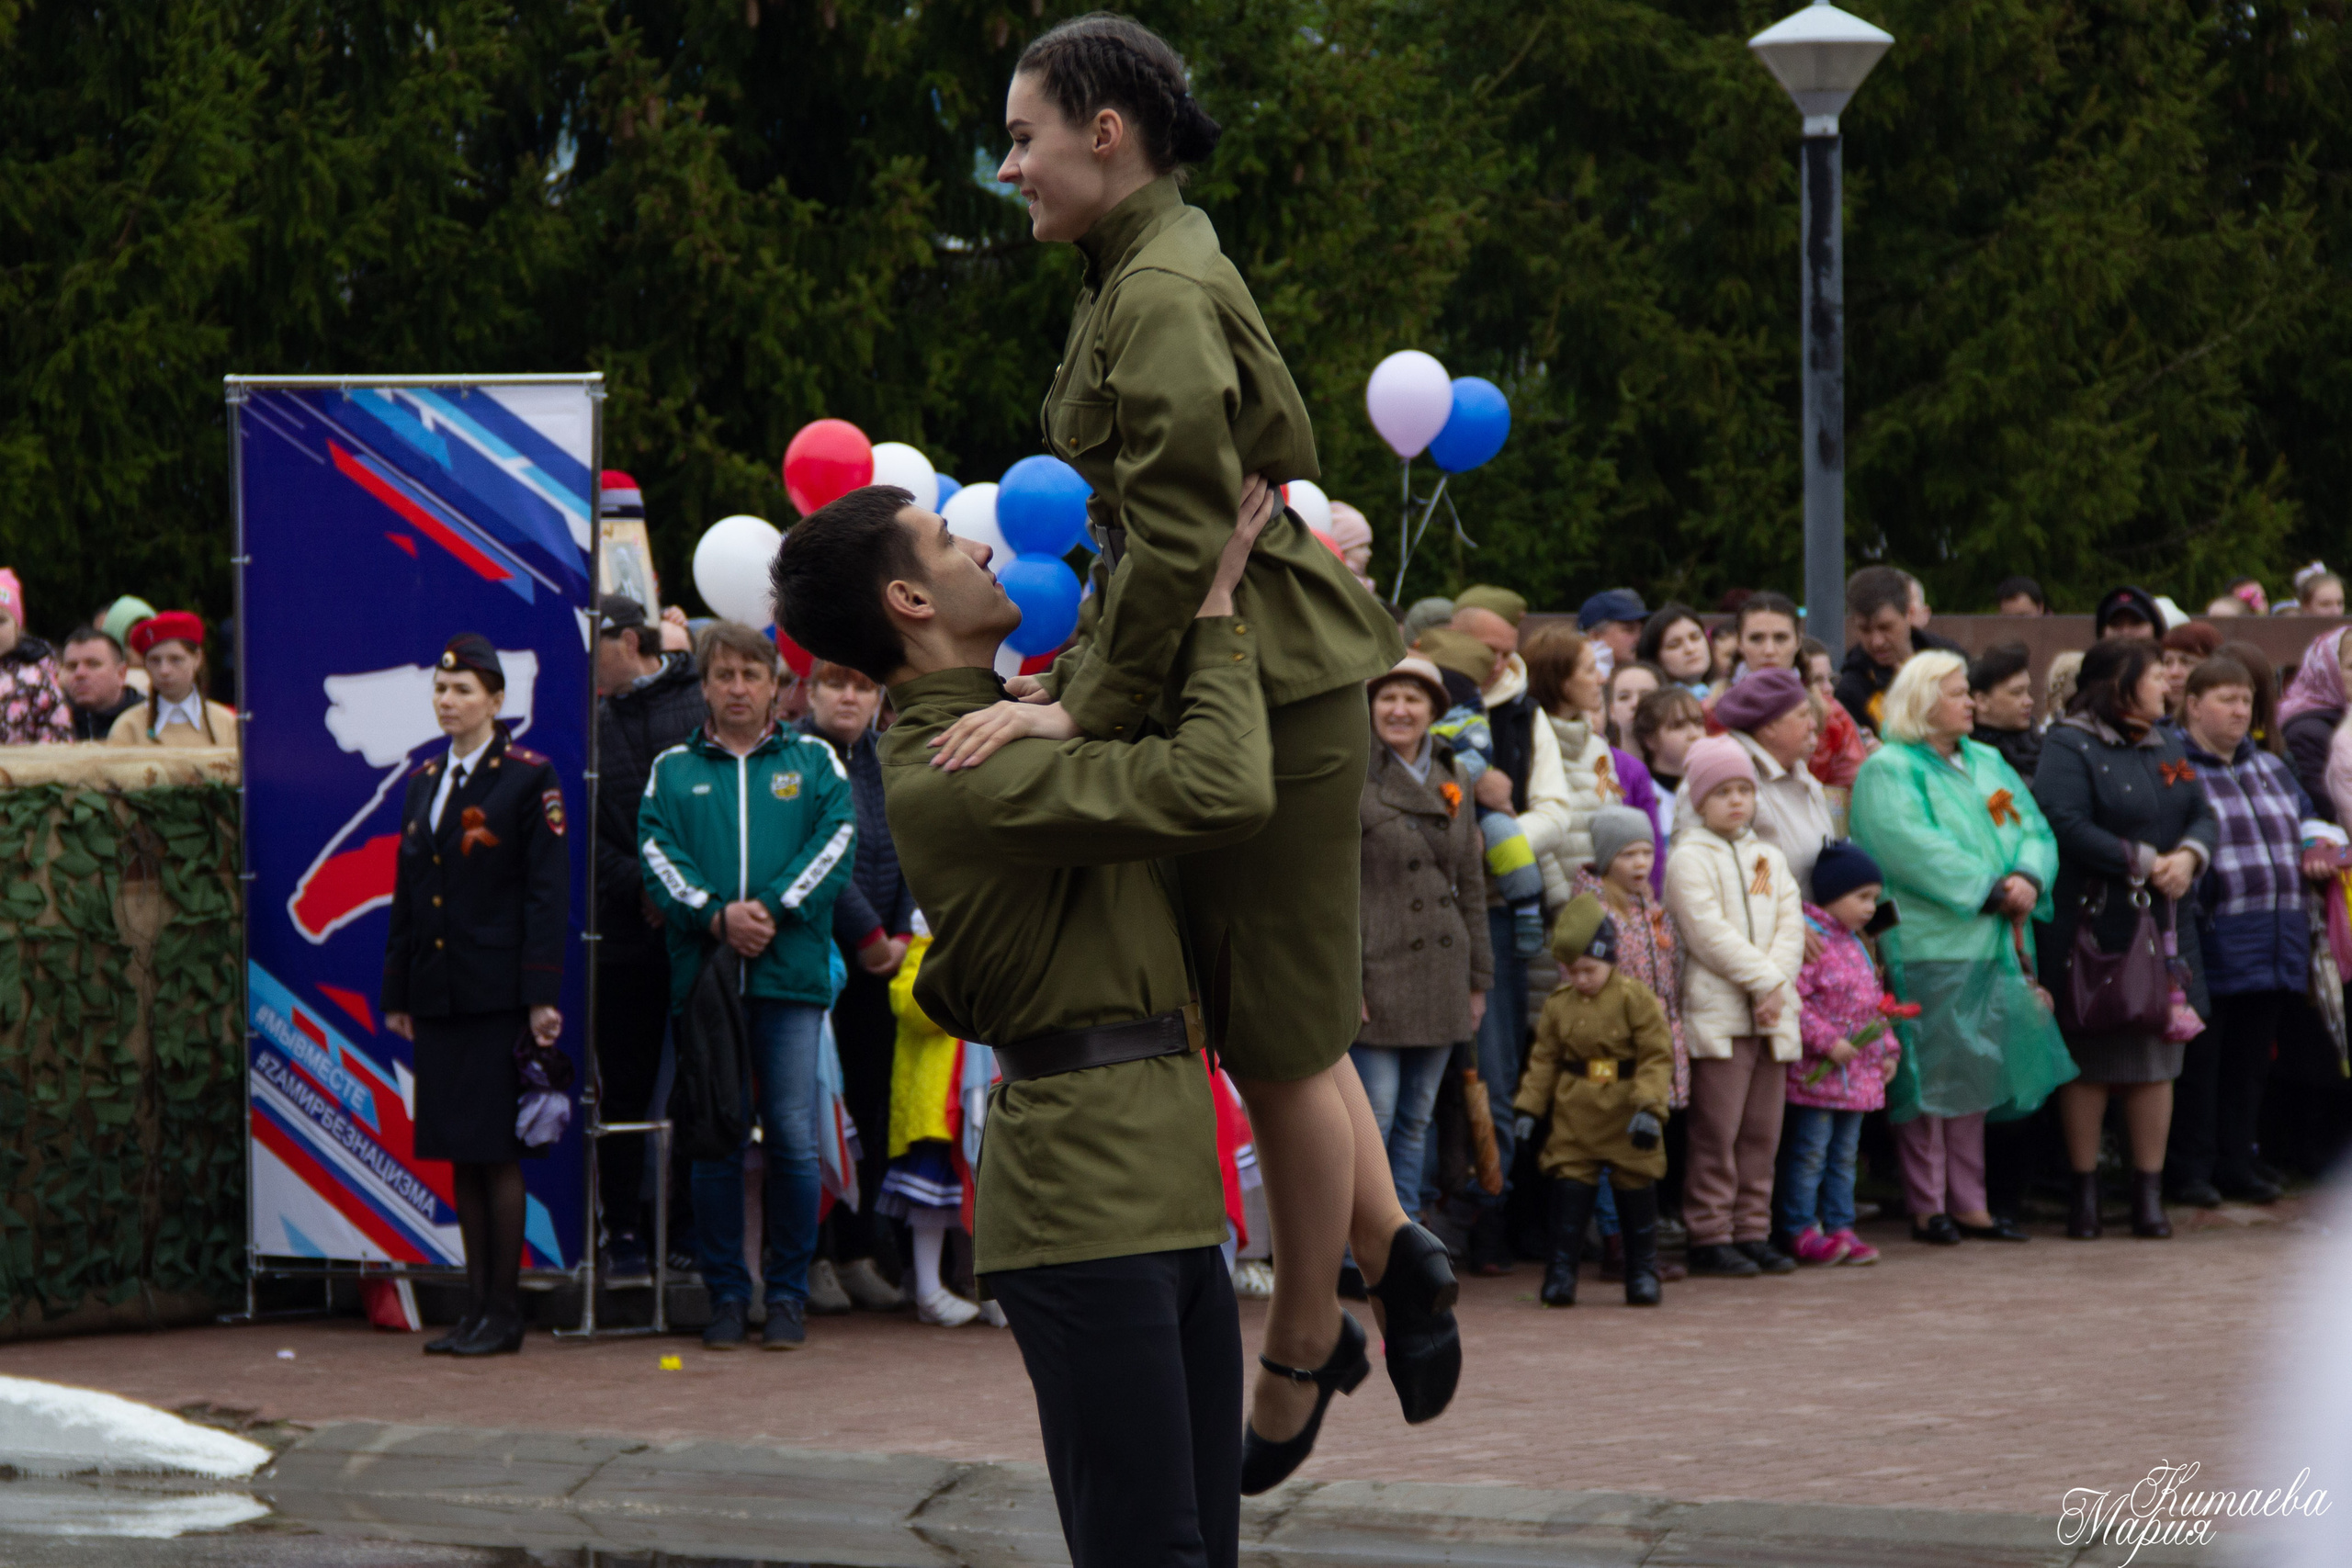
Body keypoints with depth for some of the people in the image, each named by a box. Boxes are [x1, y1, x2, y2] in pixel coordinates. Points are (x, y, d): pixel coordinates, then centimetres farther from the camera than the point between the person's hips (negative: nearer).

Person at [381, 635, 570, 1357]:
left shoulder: (529, 779, -5)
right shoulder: (424, 783, 14)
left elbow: (547, 892, -9)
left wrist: (541, 996, -15)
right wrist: (398, 993, 14)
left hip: (497, 995, -6)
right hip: (438, 994, 6)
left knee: (498, 1153, -4)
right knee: (460, 1156, 8)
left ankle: (503, 1313, 1)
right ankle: (476, 1308, 13)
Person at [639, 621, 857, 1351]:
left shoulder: (813, 761, 11)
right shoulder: (672, 770, 12)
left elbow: (836, 840, 0)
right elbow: (657, 853, 1)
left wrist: (774, 909, -12)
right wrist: (716, 915, -14)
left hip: (791, 972, -1)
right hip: (703, 971, 1)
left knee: (793, 1139, -2)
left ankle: (788, 1292, 7)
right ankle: (725, 1292, 9)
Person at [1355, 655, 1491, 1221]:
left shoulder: (1453, 781, 14)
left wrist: (1478, 978, 16)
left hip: (1440, 975, 6)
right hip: (1376, 972, -6)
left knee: (1417, 1121, 10)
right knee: (1373, 1119, -7)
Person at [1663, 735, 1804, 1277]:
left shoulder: (1768, 858, 17)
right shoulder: (1689, 858, -4)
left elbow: (1790, 925, 9)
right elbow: (1710, 932, -13)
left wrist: (1777, 981, -8)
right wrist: (1763, 980, -14)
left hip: (1771, 1012, 6)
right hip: (1717, 1009, -6)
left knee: (1762, 1129, 8)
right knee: (1717, 1130, -6)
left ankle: (1752, 1230, 14)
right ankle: (1710, 1236, -2)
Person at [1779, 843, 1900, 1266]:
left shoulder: (1856, 945, 16)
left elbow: (1876, 1004, 23)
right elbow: (1793, 1000, -22)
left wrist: (1888, 1049, 14)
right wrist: (1828, 1041, -22)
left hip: (1859, 1073, 9)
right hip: (1818, 1073, -9)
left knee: (1845, 1153, 12)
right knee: (1811, 1152, -3)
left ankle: (1839, 1226, 17)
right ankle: (1802, 1229, 2)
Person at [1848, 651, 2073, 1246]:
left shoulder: (1987, 764, 18)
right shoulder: (1889, 771, -6)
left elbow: (2033, 829, 10)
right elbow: (1916, 850, -18)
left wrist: (2027, 879, -11)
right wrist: (1991, 891, -19)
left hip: (1990, 945, 7)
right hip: (1927, 946, -7)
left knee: (1976, 1078, 9)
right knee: (1930, 1079, -5)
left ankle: (1969, 1203, 14)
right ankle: (1927, 1208, 0)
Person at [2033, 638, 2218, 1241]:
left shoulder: (2168, 746, 16)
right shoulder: (2069, 748, -7)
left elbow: (2204, 816, 13)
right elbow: (2065, 827, -19)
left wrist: (2189, 857, -9)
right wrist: (2144, 862, -18)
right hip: (2090, 927, -6)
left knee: (2158, 1060, 6)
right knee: (2088, 1062, -1)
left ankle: (2149, 1193, 11)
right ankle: (2084, 1191, 8)